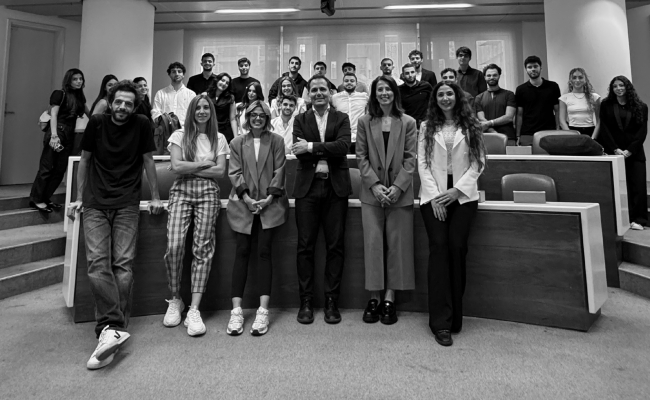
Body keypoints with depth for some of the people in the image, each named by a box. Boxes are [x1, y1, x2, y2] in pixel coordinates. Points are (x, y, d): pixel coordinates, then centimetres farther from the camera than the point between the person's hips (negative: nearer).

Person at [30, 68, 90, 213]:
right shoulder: (60, 94, -3)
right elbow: (53, 115, -11)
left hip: (70, 134, 7)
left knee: (60, 169, 5)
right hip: (58, 131, -7)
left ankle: (45, 198, 14)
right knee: (47, 167, -5)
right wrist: (54, 135, -20)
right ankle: (36, 199, 3)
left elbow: (89, 114, 21)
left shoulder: (80, 96, 16)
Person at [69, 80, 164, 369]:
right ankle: (115, 329, -18)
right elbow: (84, 161, 14)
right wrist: (79, 198, 12)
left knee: (123, 265, -9)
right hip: (95, 204, 2)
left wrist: (155, 197, 8)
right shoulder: (96, 123, 8)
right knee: (97, 263, -13)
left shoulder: (141, 125, 4)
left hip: (127, 205, -1)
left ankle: (110, 329, -8)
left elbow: (148, 161, 8)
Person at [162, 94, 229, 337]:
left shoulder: (219, 139, 13)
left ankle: (194, 309, -5)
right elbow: (176, 167, -2)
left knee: (202, 248, -8)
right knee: (174, 246, -14)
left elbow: (220, 172, 2)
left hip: (208, 192, 1)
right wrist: (204, 163, 0)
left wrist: (190, 168, -2)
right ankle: (175, 300, 10)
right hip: (181, 192, 0)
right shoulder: (179, 135, 11)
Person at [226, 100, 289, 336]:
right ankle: (236, 311, 2)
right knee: (242, 252, -2)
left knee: (264, 252, -4)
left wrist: (269, 197, -10)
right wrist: (247, 198, -11)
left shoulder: (276, 141, 8)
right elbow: (234, 173, 3)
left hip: (270, 204, -1)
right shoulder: (237, 143, 11)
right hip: (243, 205, 1)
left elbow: (279, 171, 1)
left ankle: (263, 311, -2)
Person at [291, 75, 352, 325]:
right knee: (305, 246, 3)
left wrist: (312, 147, -13)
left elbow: (344, 145, -9)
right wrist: (328, 150, -10)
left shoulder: (341, 118, 10)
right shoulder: (301, 120, 11)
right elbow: (299, 151, -4)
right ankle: (306, 301, 15)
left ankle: (332, 301, 15)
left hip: (336, 188, 0)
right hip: (308, 187, 0)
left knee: (335, 245, 3)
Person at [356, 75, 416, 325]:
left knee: (397, 244, 2)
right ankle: (374, 298, 11)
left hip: (400, 192, 0)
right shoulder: (364, 122, 7)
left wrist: (398, 187, -12)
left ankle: (390, 299, 13)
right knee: (373, 243, 0)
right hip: (372, 192, 1)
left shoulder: (407, 123, 5)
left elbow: (410, 159, 0)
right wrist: (375, 184, -10)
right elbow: (361, 157, 2)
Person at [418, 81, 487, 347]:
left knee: (457, 248, -7)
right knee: (439, 247, -10)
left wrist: (457, 190, -8)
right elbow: (422, 163, 4)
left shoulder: (471, 127, 10)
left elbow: (478, 163, 5)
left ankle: (455, 317, 8)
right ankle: (441, 322, -5)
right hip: (433, 195, 0)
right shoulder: (427, 127, 11)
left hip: (462, 195, 0)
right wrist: (434, 196, -7)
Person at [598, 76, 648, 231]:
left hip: (634, 152, 1)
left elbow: (642, 131, 0)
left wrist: (630, 150, -13)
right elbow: (604, 129, -1)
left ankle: (637, 219, -1)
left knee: (637, 185, -4)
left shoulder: (640, 106, 7)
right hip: (613, 151, -1)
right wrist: (615, 149, -12)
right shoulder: (606, 105, 6)